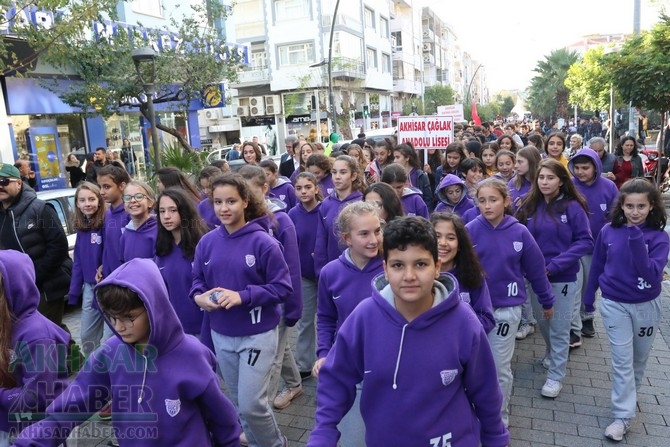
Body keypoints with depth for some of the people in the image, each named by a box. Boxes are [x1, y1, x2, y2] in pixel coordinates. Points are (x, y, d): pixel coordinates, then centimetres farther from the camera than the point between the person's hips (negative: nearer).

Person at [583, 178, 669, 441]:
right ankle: (623, 415, 8)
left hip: (646, 306, 1)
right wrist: (588, 297, 10)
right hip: (614, 304, 0)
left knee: (639, 358, 18)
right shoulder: (608, 231, -8)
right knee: (622, 361, -1)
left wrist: (637, 239, -33)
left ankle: (629, 397, 41)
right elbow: (597, 266, 3)